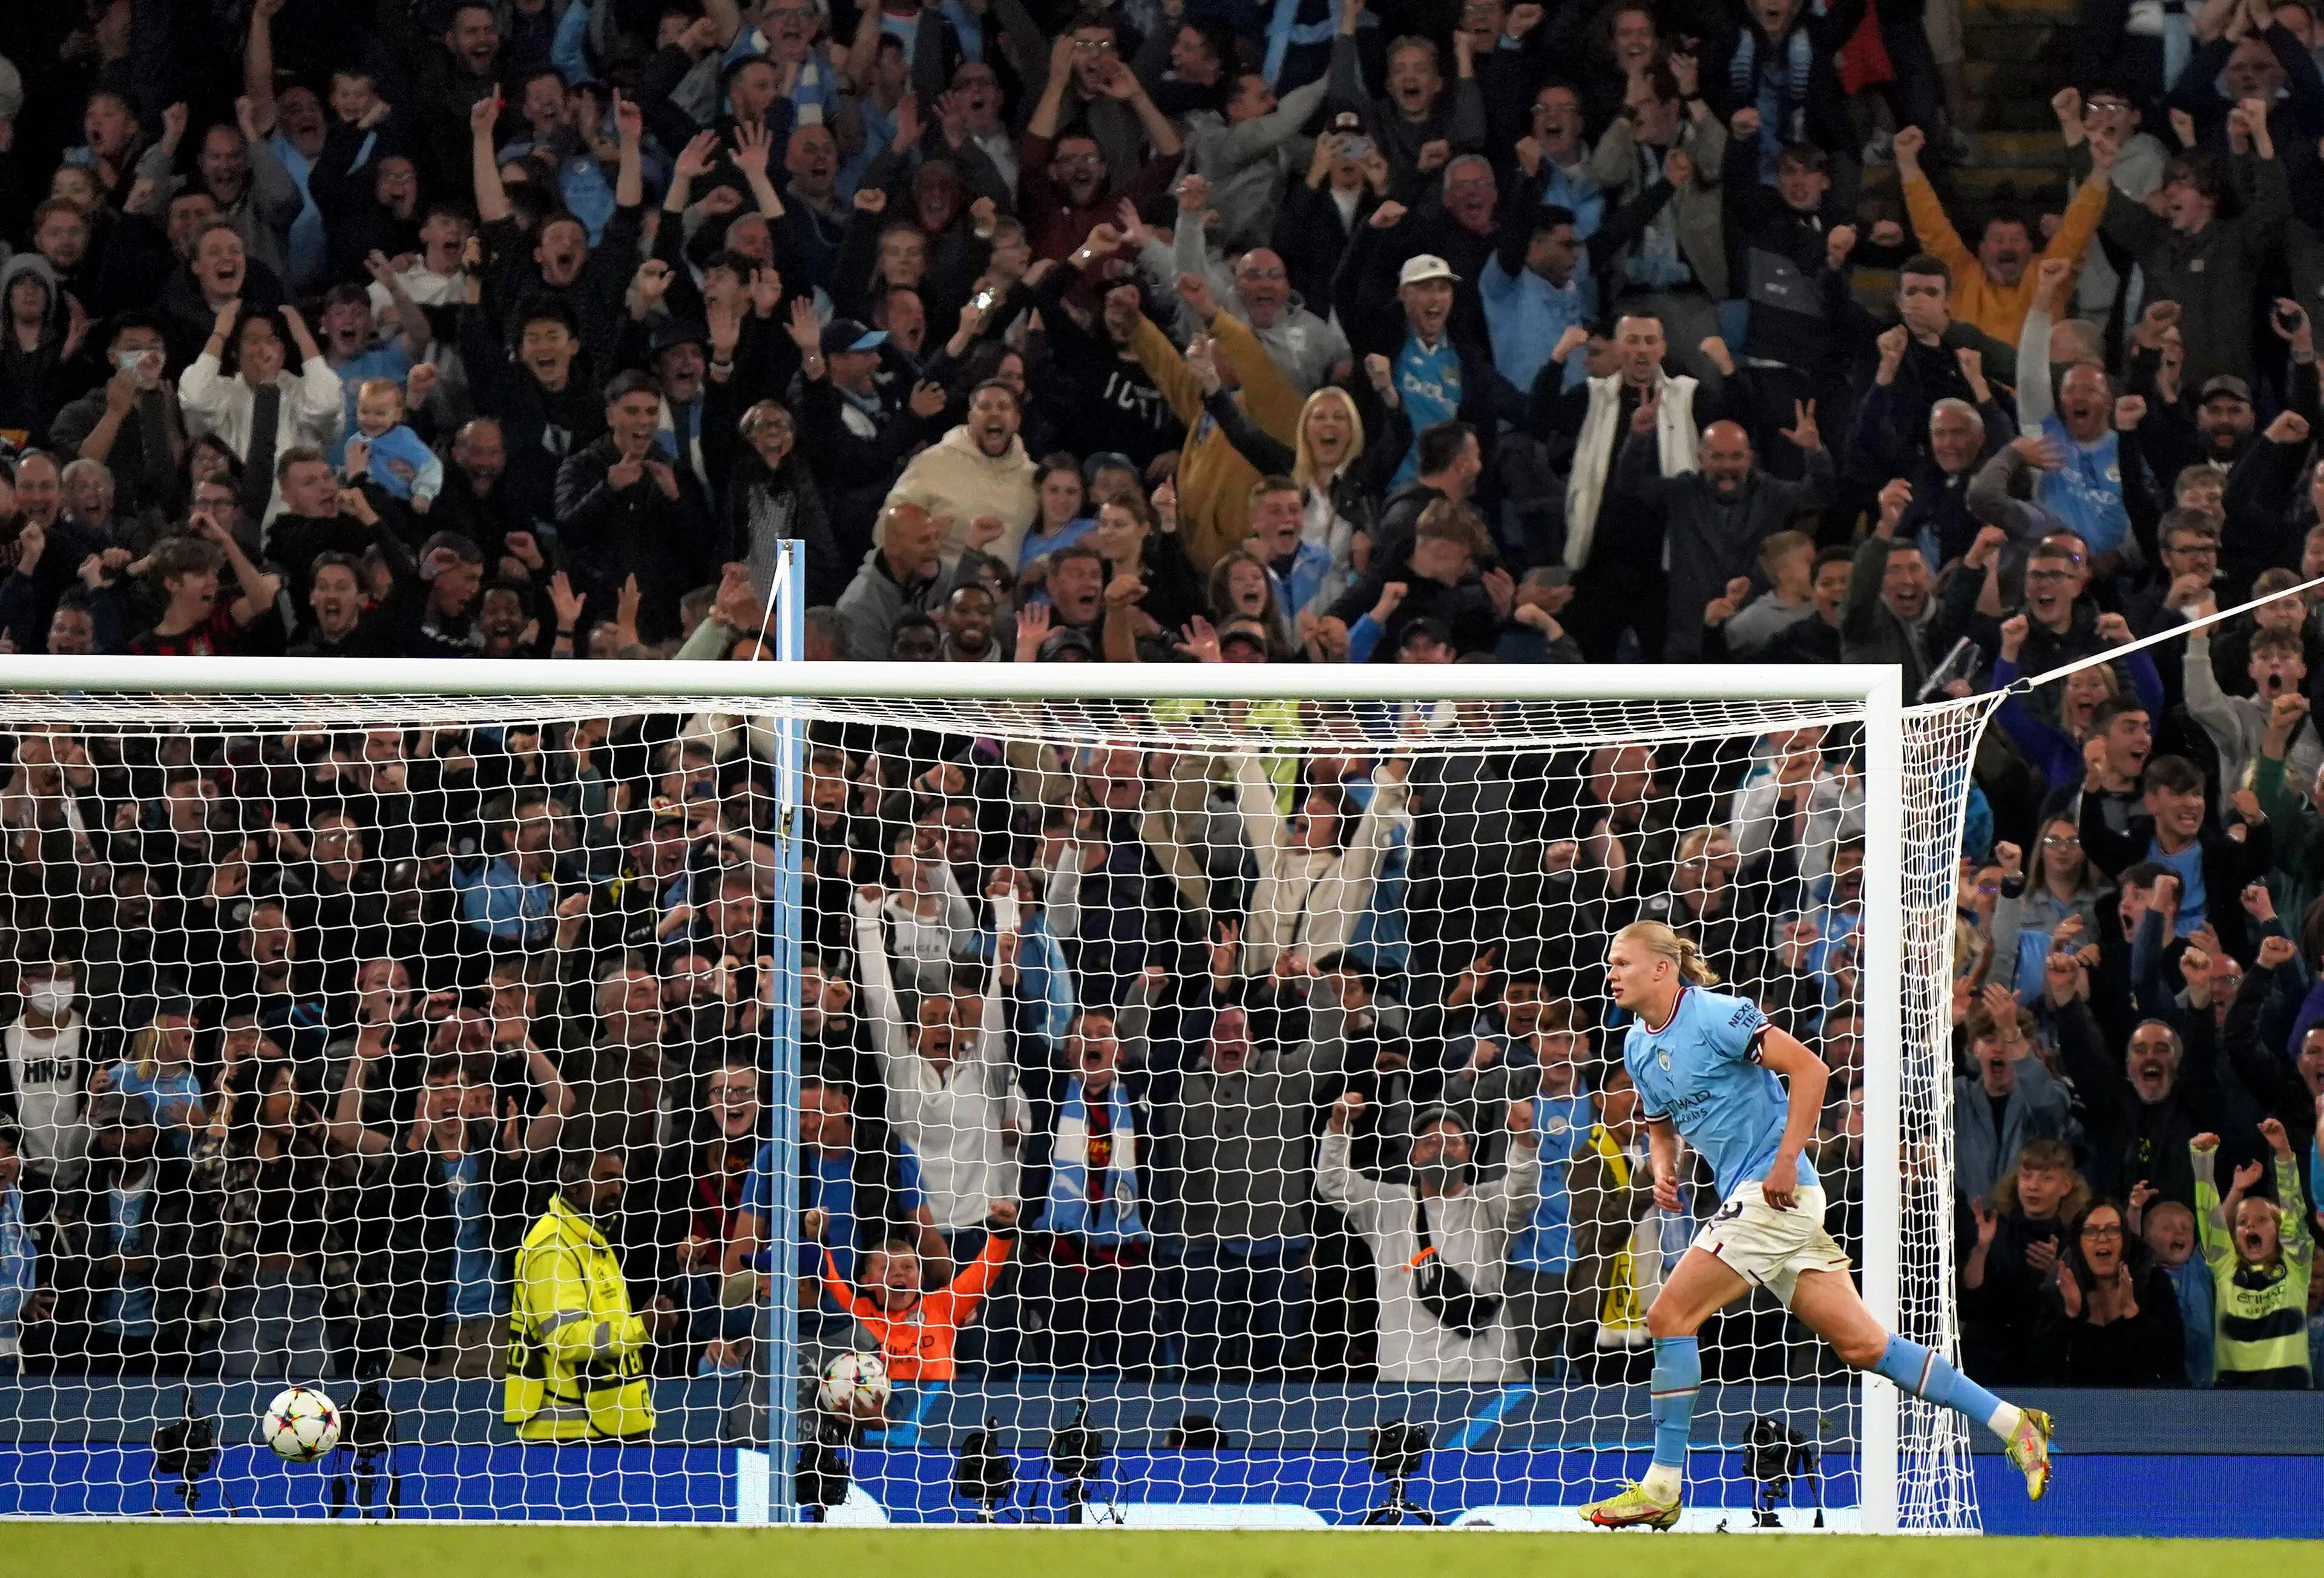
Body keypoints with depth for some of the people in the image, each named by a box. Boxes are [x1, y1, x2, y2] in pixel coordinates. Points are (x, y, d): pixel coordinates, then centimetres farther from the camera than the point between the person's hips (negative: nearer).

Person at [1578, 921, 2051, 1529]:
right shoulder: (1638, 1047, 13)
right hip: (1744, 1199, 9)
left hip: (1774, 1192, -9)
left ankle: (1662, 1490, -7)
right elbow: (1662, 1125, 27)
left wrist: (1786, 1161, -21)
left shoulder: (1716, 1016, -13)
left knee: (1670, 1316, -12)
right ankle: (2012, 1423, 9)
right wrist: (1664, 1172, 5)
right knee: (1863, 1346, 6)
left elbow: (1809, 1068, -18)